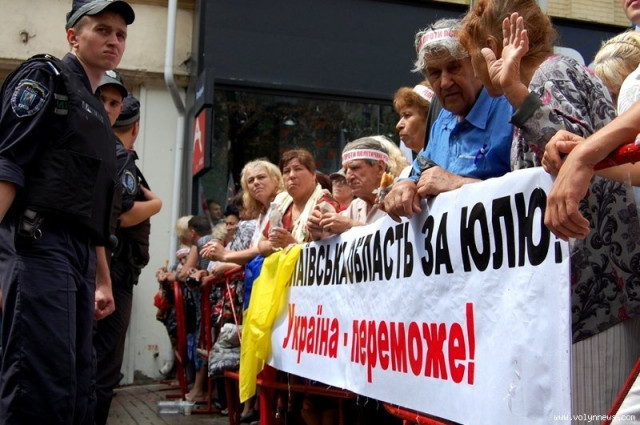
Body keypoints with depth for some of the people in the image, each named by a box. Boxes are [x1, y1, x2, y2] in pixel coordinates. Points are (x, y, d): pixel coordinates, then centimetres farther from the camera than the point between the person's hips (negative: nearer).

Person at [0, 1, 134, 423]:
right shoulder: (46, 77, 2)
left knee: (76, 387, 8)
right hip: (39, 245, -9)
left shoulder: (98, 114, 26)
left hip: (79, 258, 9)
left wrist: (103, 280, 25)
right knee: (41, 387, -13)